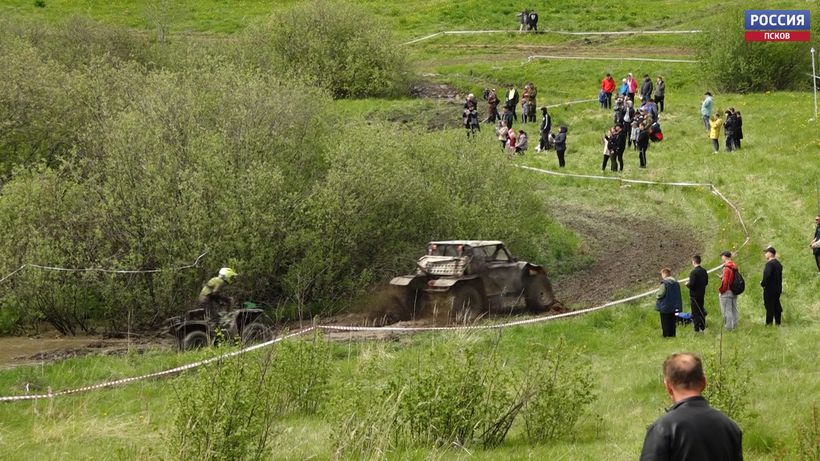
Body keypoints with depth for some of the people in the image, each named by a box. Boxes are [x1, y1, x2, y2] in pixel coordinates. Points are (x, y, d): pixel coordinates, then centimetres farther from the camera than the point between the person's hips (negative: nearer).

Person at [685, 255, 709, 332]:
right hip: (702, 294, 7)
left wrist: (687, 284, -3)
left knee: (695, 312, -2)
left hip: (694, 295, -7)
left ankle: (697, 328, -1)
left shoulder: (694, 272, -21)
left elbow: (692, 284, -23)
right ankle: (702, 327, 24)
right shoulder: (704, 271, 3)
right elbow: (706, 282, 11)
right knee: (701, 311, 17)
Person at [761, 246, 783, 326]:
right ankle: (778, 323, 20)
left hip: (769, 289, -9)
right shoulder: (778, 263, 11)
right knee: (777, 306, 14)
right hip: (778, 289, 9)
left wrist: (763, 283, -14)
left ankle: (769, 324, -2)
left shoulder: (769, 263, -18)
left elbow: (767, 275, -29)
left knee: (769, 307, -4)